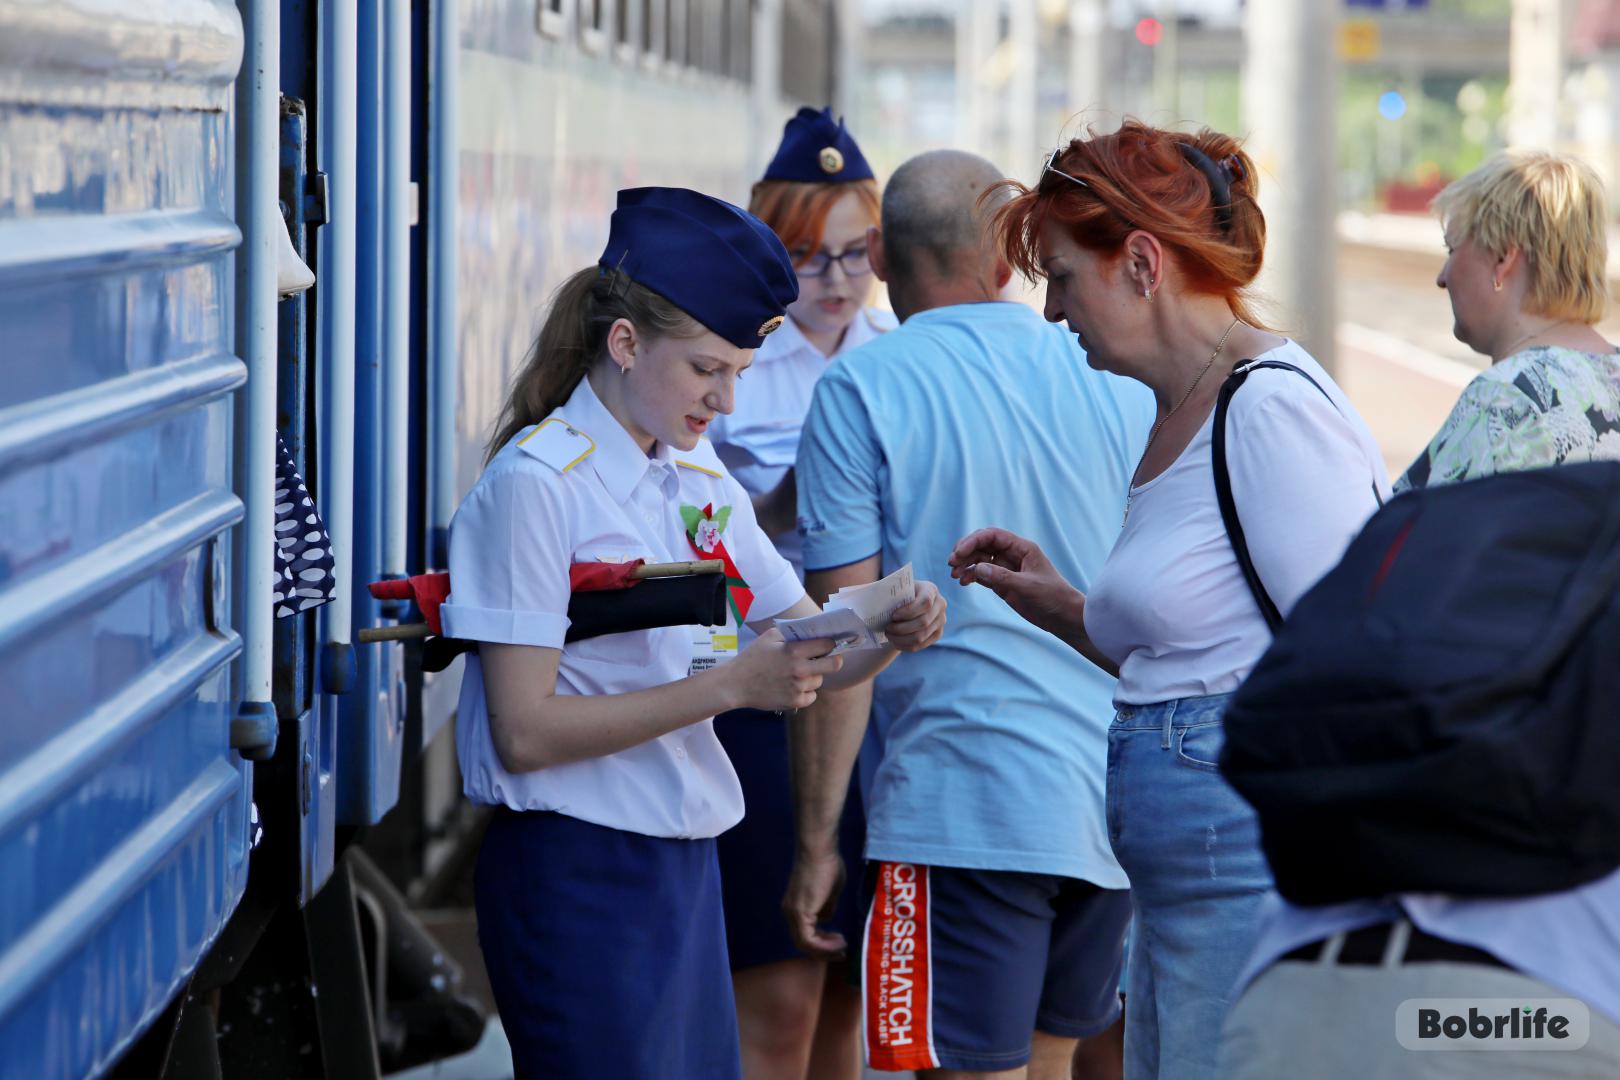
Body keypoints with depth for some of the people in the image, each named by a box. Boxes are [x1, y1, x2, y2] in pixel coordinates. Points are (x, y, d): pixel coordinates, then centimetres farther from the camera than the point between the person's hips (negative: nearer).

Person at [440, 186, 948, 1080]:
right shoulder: (536, 484, -12)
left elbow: (813, 659, 15)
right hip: (575, 868, -7)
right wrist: (729, 686, -21)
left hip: (685, 862, 7)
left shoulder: (701, 480, 12)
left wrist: (893, 632, -8)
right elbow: (524, 731, -17)